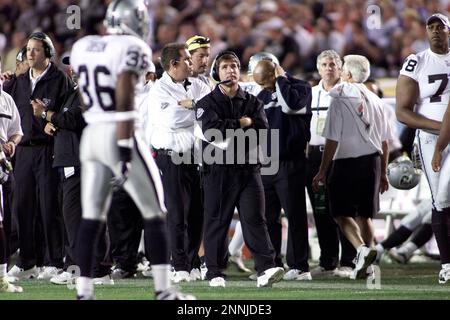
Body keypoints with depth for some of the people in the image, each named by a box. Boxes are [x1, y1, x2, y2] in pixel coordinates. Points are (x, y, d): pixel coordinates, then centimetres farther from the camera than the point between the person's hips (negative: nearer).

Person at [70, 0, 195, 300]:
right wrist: (126, 155, -19)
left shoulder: (83, 47, 9)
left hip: (91, 136, 7)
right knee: (155, 214, 4)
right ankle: (163, 291, 4)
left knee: (91, 218, 9)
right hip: (119, 137, -7)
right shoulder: (131, 49, -13)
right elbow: (124, 104, -18)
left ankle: (84, 292, 6)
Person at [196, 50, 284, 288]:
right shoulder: (207, 103, 5)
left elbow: (261, 131, -3)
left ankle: (266, 268, -17)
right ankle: (215, 272, 8)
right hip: (218, 170, -2)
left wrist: (230, 135, -11)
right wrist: (242, 124, -8)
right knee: (217, 221, 2)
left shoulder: (253, 102, 14)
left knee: (255, 218, -8)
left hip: (248, 168, 2)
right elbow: (211, 130, -14)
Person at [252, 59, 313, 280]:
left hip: (290, 163, -6)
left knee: (295, 214, -5)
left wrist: (281, 80, -11)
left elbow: (290, 104, -25)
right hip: (266, 163, 6)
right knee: (268, 217, 7)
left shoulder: (300, 88, -3)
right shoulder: (262, 97, 16)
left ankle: (299, 266, -3)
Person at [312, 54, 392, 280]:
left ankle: (362, 248, -24)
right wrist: (383, 173, 20)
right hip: (372, 161, 5)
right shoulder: (374, 100, 9)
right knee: (364, 214, 11)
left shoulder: (340, 100, -8)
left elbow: (333, 141, -11)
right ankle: (364, 265, 9)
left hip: (347, 162, -5)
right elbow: (384, 141, 12)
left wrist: (322, 172, -5)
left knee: (342, 214, 0)